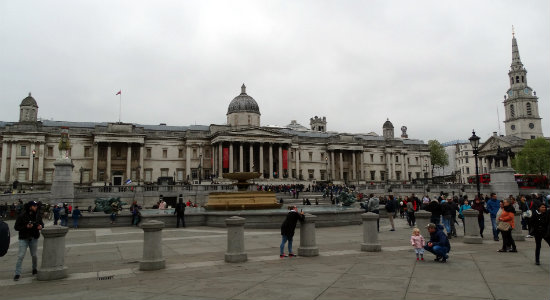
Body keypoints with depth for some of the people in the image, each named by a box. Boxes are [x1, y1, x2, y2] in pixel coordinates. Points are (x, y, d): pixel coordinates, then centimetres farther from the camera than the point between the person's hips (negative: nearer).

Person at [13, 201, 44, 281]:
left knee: (34, 255, 12)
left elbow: (42, 223, 16)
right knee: (21, 256, -6)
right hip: (24, 239, -3)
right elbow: (16, 227, -9)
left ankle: (35, 269, 33)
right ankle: (17, 273, 1)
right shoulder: (22, 216, -10)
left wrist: (41, 226, -7)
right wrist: (26, 226, -22)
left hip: (34, 238, 4)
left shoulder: (37, 216, 2)